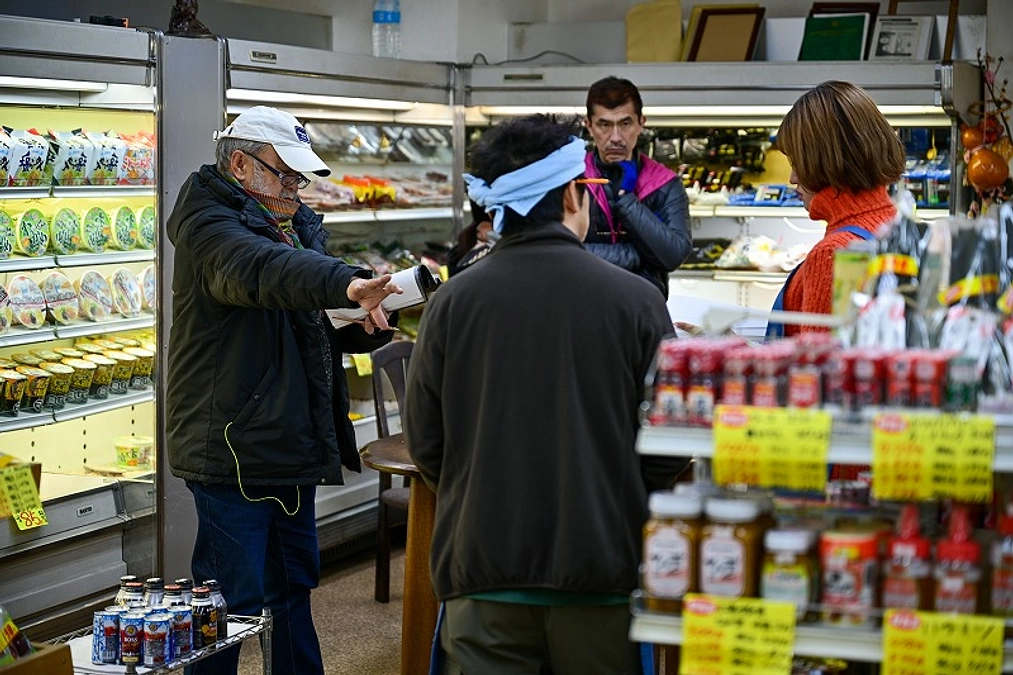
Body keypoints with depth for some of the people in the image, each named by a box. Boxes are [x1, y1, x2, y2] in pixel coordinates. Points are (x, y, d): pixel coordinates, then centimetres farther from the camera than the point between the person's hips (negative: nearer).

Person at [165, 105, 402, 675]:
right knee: (236, 596, -6)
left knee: (294, 585, 19)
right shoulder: (211, 227, -14)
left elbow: (313, 326, 23)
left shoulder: (296, 226, 16)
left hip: (291, 445, 9)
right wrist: (345, 284, -53)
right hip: (234, 450, -9)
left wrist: (364, 329, -1)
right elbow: (260, 268, -37)